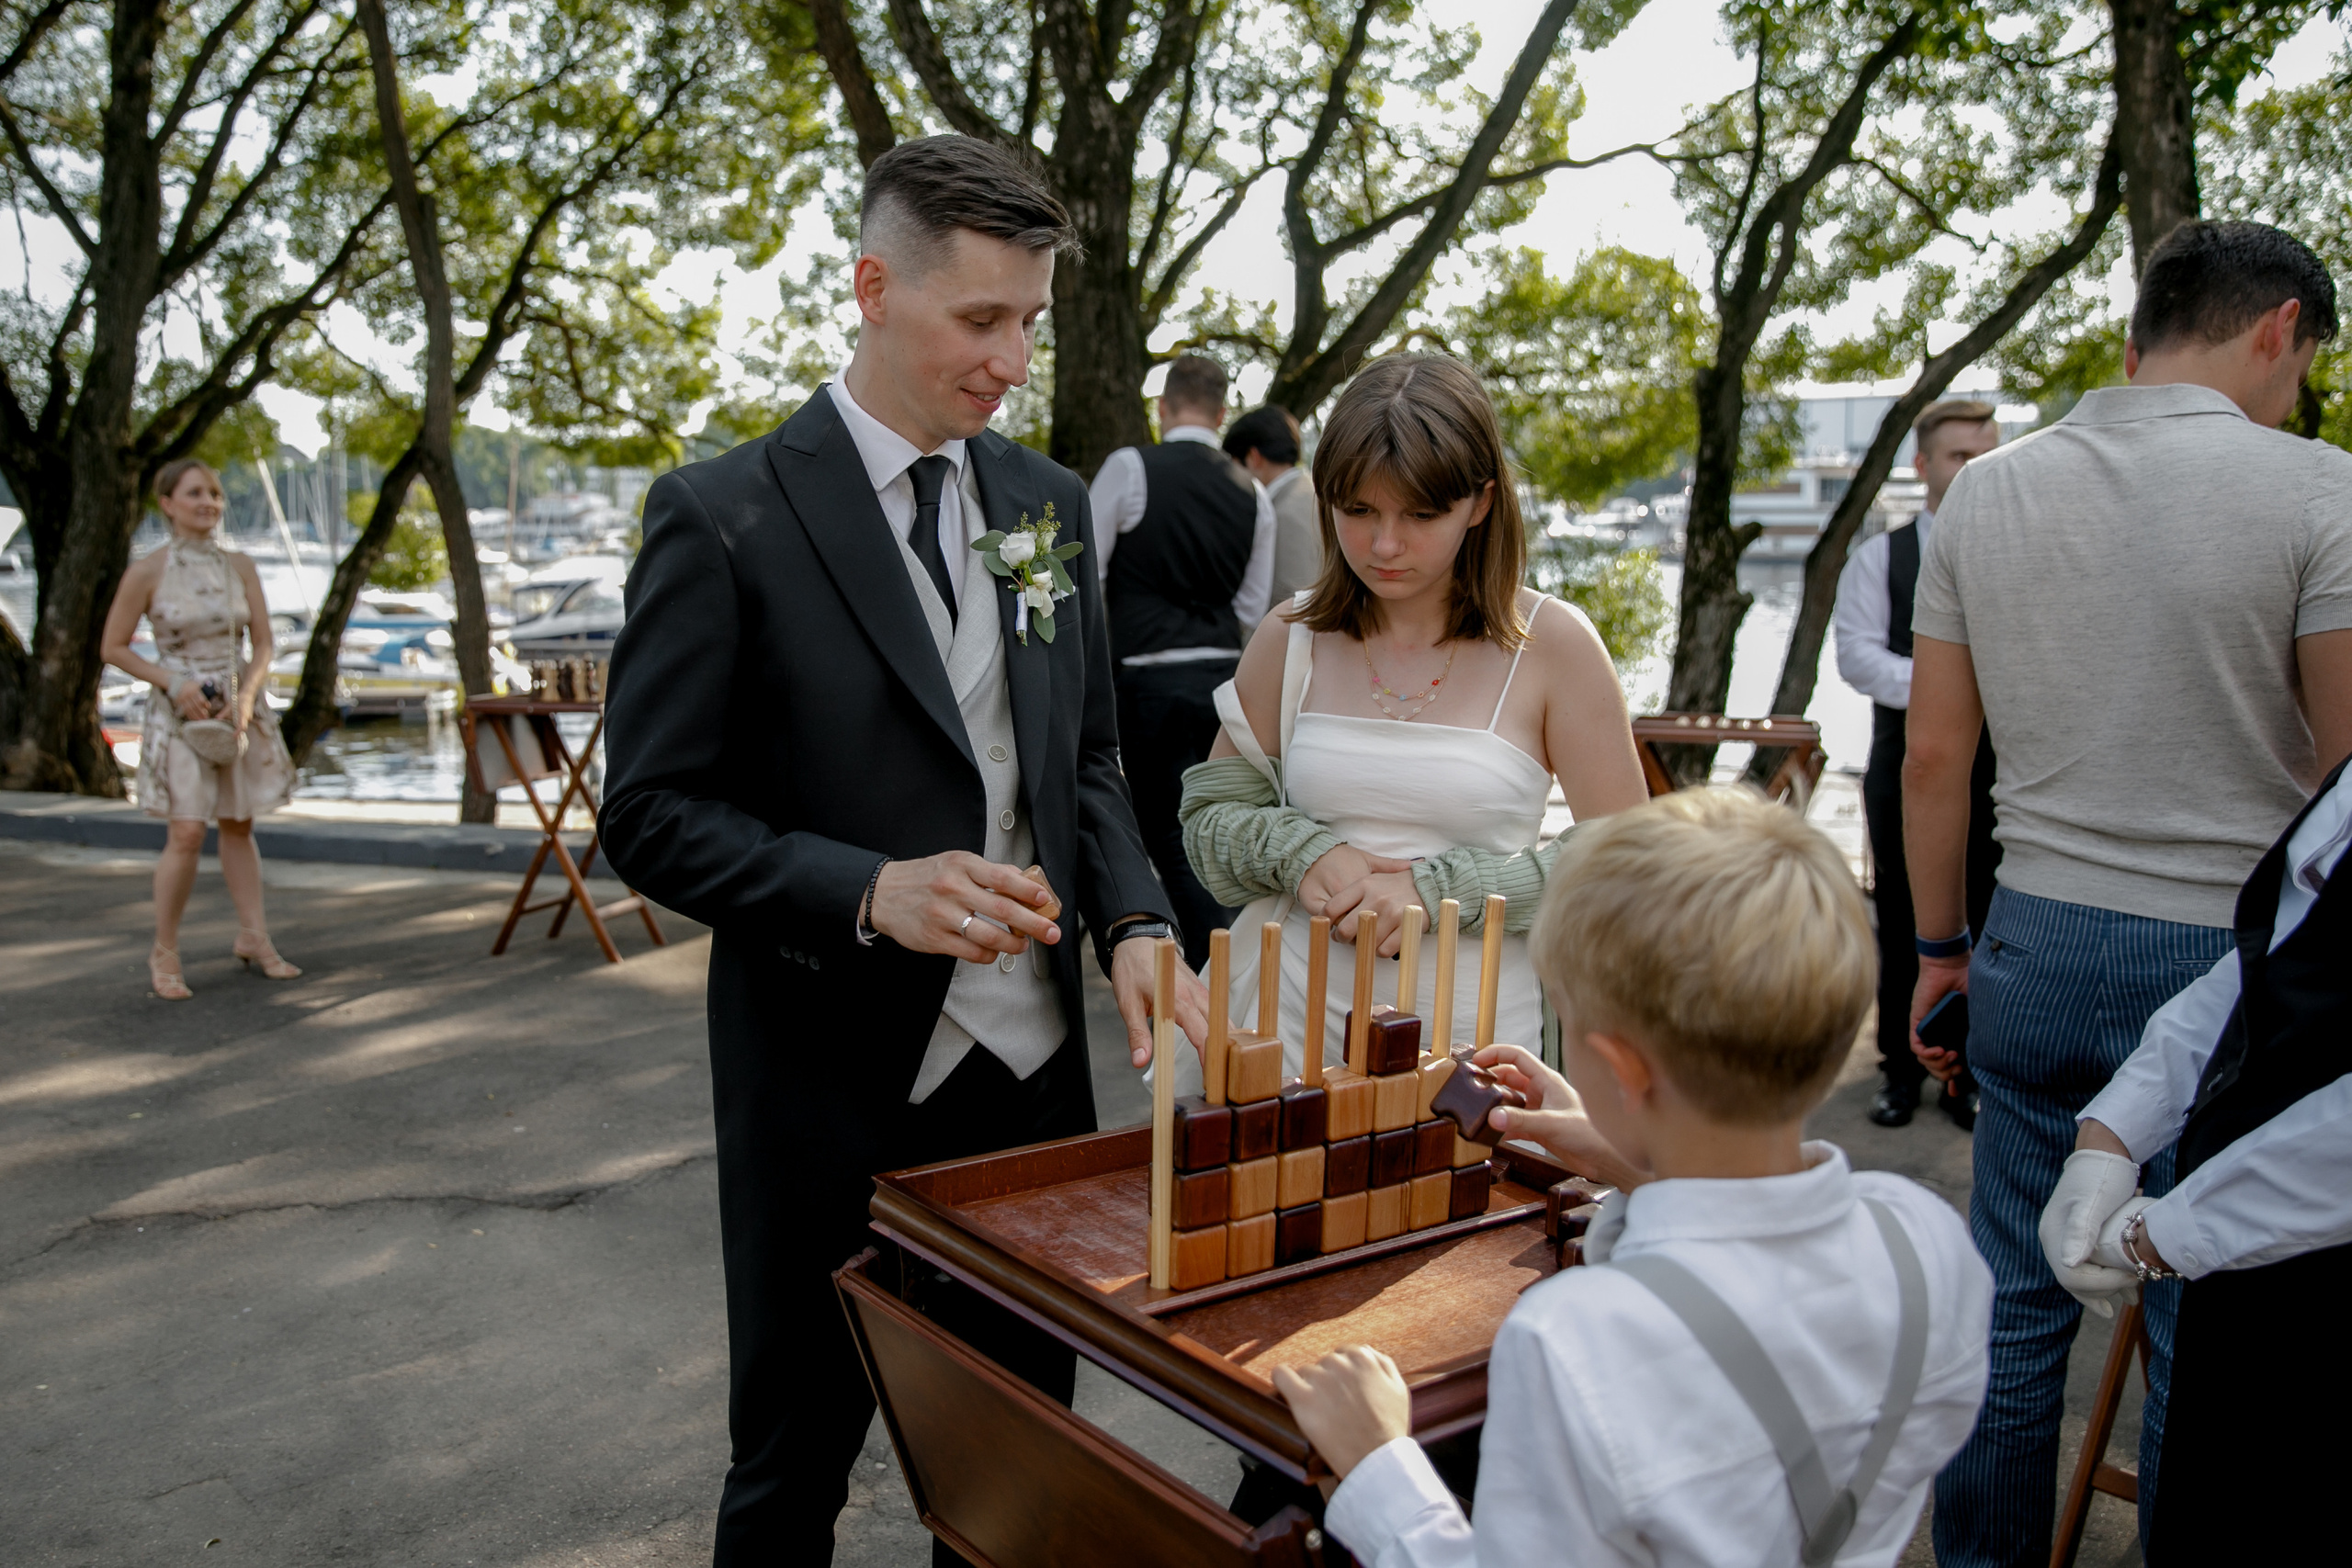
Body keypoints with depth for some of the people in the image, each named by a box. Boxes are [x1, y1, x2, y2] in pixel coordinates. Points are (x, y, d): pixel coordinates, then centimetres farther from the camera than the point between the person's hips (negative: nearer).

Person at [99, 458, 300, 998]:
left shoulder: (239, 567, 3)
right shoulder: (146, 572, -7)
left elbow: (262, 642, 5)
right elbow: (112, 647, -1)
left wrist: (247, 695, -12)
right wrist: (172, 682, -13)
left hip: (239, 708, 4)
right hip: (180, 711, -4)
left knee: (239, 825, 11)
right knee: (187, 834, -9)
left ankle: (254, 938, 20)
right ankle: (164, 953, 5)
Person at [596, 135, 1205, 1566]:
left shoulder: (1048, 502, 5)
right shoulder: (725, 518, -11)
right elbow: (655, 816, -11)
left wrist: (1132, 921, -6)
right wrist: (871, 892, -25)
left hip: (1034, 1066, 5)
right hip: (835, 1085, -4)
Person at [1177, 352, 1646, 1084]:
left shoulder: (1552, 646, -5)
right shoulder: (1290, 639, 3)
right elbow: (1207, 819, 10)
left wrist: (1437, 888, -14)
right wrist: (1300, 851, -11)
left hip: (1472, 1027, -2)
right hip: (1295, 1020, 2)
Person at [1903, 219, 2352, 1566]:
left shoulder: (1986, 492, 5)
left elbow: (1935, 757, 6)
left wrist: (1942, 948, 14)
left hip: (2039, 948, 4)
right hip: (2229, 963, -4)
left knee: (2017, 1304, 14)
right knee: (2209, 1338, 9)